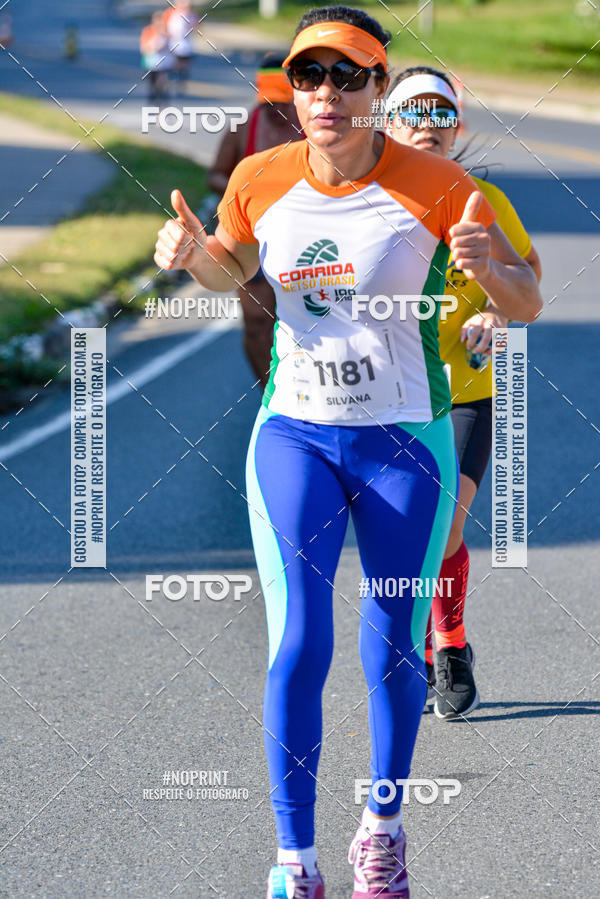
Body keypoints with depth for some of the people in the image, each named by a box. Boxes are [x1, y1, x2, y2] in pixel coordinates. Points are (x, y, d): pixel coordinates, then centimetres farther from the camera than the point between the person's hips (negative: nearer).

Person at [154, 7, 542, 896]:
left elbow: (526, 305, -7)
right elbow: (233, 269, 18)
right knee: (299, 644, -11)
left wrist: (490, 267, -30)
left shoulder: (436, 186, -12)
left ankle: (384, 825, 29)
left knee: (393, 649, 6)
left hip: (406, 441, -1)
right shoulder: (260, 180, -4)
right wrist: (191, 250, -5)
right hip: (294, 435, 1)